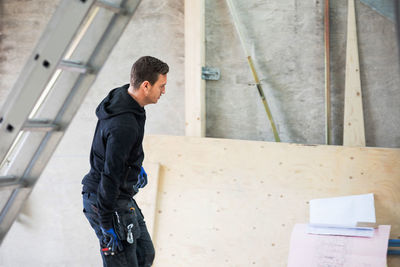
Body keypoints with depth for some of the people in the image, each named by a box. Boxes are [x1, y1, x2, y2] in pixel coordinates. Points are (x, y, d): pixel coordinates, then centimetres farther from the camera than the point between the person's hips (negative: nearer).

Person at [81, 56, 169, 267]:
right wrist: (107, 224, -23)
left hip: (120, 196, 10)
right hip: (107, 202, -10)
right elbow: (110, 175, -28)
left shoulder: (122, 97, 1)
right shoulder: (125, 125, -29)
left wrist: (136, 166, 32)